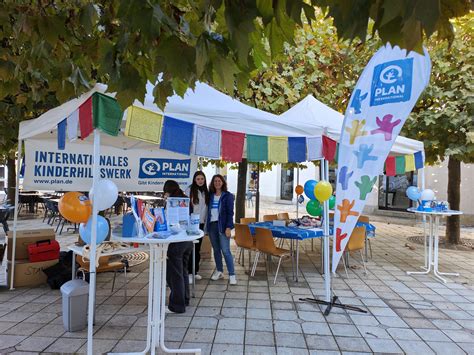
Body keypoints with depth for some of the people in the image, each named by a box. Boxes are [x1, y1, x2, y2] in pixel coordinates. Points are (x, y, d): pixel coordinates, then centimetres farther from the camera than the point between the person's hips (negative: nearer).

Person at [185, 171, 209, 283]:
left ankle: (195, 271, 21)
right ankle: (189, 272, 2)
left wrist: (206, 221, 10)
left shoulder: (206, 192, 10)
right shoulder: (189, 190, -6)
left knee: (198, 248, 11)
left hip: (201, 223, 5)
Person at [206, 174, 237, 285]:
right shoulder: (210, 195, 11)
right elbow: (208, 210, 11)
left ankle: (232, 275, -2)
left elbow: (230, 212, -5)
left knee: (225, 251, -8)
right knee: (216, 250, 11)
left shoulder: (228, 196, -2)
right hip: (212, 225, 5)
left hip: (222, 226, -4)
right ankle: (219, 271, 24)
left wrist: (228, 227, -13)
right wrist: (207, 225, 2)